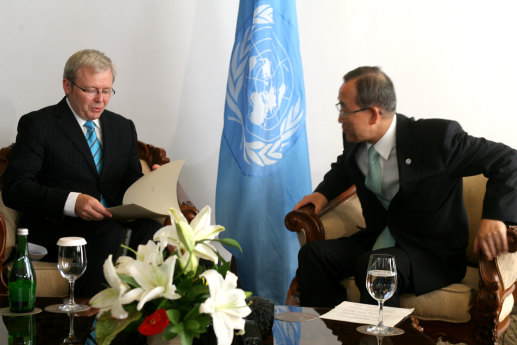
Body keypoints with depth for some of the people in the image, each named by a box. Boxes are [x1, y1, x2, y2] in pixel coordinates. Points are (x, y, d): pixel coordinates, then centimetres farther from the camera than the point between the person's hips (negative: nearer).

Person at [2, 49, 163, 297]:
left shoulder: (123, 128, 21)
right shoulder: (37, 125, 4)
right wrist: (71, 202, -22)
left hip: (117, 224, 4)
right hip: (57, 230, -4)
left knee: (151, 230, -29)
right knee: (110, 233, -36)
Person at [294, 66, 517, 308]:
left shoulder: (436, 136, -18)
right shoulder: (354, 140, 2)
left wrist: (493, 216, -26)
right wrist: (324, 192, 8)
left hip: (432, 252, -6)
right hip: (378, 240, 6)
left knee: (371, 267, -35)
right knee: (313, 254, -15)